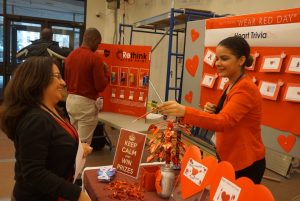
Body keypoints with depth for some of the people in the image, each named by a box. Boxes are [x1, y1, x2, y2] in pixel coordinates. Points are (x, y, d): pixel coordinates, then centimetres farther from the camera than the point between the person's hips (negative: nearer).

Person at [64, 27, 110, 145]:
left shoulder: (70, 56, 8)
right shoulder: (95, 58, -14)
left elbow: (66, 81, 16)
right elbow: (101, 86, -13)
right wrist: (106, 72, 2)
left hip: (70, 100, 8)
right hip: (86, 103, -8)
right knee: (83, 144, 1)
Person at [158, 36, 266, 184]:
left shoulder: (246, 88, -22)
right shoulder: (231, 85, 6)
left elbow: (224, 122, -36)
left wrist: (184, 111, -47)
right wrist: (214, 111, -7)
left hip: (245, 164, -8)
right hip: (227, 159, 9)